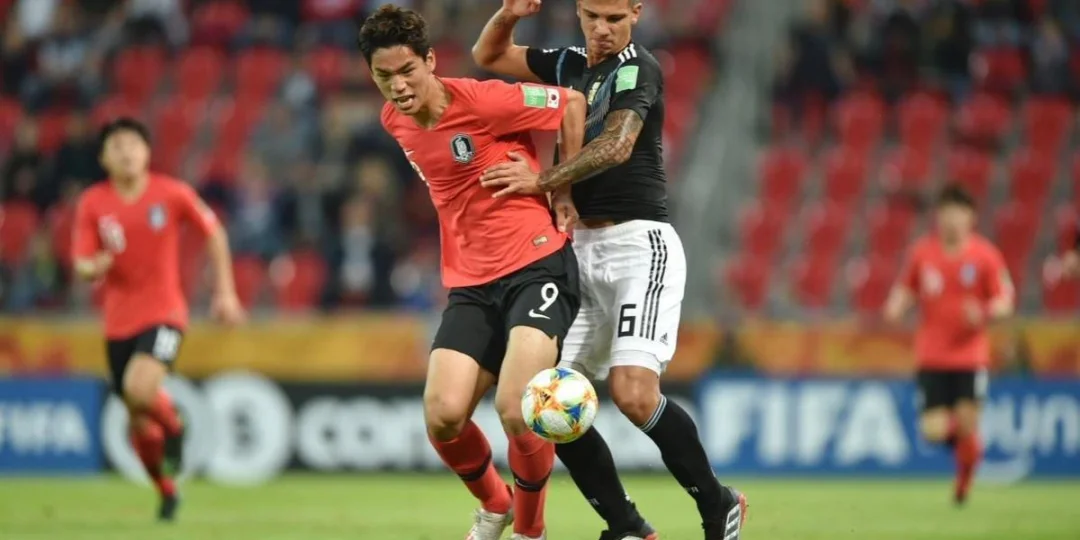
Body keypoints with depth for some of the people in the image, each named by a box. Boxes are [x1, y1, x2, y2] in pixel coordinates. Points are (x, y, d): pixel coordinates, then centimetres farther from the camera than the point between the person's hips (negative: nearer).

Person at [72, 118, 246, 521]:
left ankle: (174, 429, 3)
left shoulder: (172, 194, -7)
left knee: (140, 389, -29)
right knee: (139, 423, 8)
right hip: (119, 319, 3)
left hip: (164, 312, -3)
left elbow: (214, 234, 7)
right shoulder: (92, 204, -3)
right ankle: (167, 492, 31)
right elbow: (81, 265, -1)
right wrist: (95, 267, -25)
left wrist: (226, 292, 6)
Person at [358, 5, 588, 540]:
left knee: (515, 409, -23)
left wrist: (563, 191, -3)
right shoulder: (394, 121, 7)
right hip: (470, 283, 6)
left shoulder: (480, 100, -15)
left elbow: (572, 104, -6)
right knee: (442, 417, -11)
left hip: (535, 265, -6)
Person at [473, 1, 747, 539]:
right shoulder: (569, 65, 15)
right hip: (581, 248, 8)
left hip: (640, 243, -7)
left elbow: (617, 146, -23)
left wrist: (540, 180, -28)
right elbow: (487, 56, 25)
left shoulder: (639, 69, -7)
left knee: (633, 393, -22)